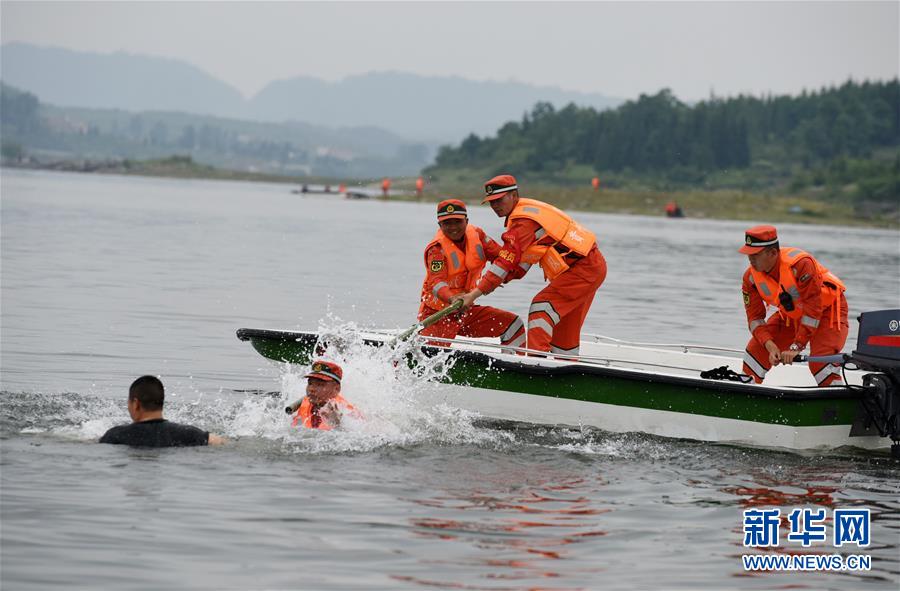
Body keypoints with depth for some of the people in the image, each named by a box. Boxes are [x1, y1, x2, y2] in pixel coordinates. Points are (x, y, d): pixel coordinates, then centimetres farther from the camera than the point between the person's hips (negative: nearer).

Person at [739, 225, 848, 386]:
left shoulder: (801, 263, -35)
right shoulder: (751, 277, -15)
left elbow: (813, 309, -33)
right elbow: (755, 317, -11)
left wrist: (796, 347, -33)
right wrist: (771, 346, -28)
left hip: (828, 309, -6)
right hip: (790, 314, 6)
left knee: (821, 363, -26)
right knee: (755, 350, -2)